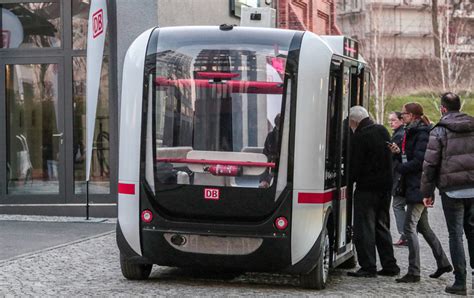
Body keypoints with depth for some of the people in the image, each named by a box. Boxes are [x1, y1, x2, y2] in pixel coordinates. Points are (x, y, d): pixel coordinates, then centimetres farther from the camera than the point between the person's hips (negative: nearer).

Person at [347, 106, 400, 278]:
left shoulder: (359, 137, -14)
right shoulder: (382, 131, 11)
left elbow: (355, 166, -14)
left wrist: (349, 180, 1)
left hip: (367, 188, -8)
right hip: (385, 186, 8)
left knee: (364, 228, -2)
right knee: (382, 226, 15)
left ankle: (368, 267, -3)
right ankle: (389, 265, 17)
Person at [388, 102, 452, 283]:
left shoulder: (422, 134, -15)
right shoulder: (412, 132, 15)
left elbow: (419, 161, -21)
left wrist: (398, 168, -12)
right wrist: (399, 152, 1)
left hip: (418, 186, -11)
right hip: (413, 186, 11)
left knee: (410, 228, -10)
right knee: (423, 227, 18)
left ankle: (414, 272, -8)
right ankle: (443, 263, 28)